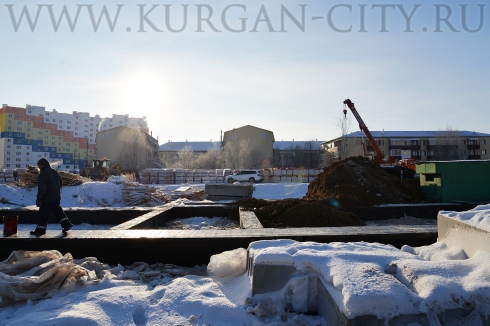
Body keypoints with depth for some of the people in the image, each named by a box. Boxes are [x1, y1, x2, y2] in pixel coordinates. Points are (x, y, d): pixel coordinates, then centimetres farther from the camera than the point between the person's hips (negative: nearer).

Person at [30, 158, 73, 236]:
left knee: (43, 214, 0)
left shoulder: (43, 174, -15)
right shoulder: (55, 172, 13)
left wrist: (39, 199, -18)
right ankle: (66, 224, 18)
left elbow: (42, 188, -21)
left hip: (47, 199, -9)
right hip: (56, 198, 9)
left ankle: (40, 230, 6)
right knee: (57, 211, 20)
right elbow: (60, 184, 22)